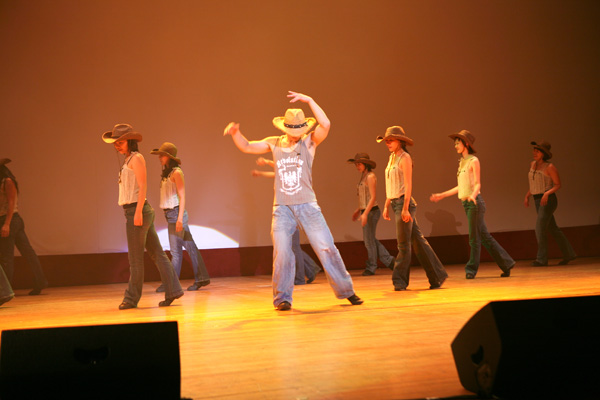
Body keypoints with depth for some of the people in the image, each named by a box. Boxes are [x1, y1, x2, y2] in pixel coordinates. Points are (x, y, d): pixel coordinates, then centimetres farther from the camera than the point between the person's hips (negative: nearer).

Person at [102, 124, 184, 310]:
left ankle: (132, 298, 6)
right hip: (133, 211, 10)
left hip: (137, 210, -10)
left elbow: (142, 187, -14)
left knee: (135, 259, -2)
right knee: (156, 254, 7)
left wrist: (138, 211, -20)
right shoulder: (128, 160, 19)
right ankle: (172, 290, 8)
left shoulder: (136, 158, -7)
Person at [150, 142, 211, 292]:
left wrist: (180, 218, -20)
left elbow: (182, 196, -14)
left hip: (176, 213, -9)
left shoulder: (176, 173, -9)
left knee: (175, 250, -4)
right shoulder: (167, 173, 15)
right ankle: (201, 278, 14)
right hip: (170, 214, 9)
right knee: (190, 247, 10)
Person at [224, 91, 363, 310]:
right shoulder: (274, 143, 10)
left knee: (326, 248, 0)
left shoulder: (309, 141, 2)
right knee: (282, 253, -6)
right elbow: (246, 146, 11)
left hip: (307, 205, -1)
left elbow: (326, 124, -16)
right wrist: (235, 132, -7)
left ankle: (346, 290, 13)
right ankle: (282, 298, 7)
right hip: (282, 208, 2)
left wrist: (310, 101, -19)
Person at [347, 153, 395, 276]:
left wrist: (365, 213, -23)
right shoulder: (363, 177, 14)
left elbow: (373, 197, -18)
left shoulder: (370, 177, -13)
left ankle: (371, 267, 10)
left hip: (371, 211, -9)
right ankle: (389, 260, 18)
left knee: (369, 240, -1)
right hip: (366, 211, 9)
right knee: (370, 239, 13)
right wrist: (358, 210, 22)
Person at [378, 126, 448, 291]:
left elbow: (408, 185, -14)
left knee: (403, 244, -3)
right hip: (396, 203, 9)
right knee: (418, 240, 11)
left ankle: (399, 281, 4)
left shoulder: (404, 158, -9)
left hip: (404, 203, -9)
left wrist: (405, 208, -20)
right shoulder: (392, 158, 16)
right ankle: (437, 276, 17)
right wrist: (386, 206, 17)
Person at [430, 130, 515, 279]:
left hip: (475, 202, -9)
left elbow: (478, 184, -13)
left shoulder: (473, 161, -7)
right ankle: (506, 264, 16)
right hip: (466, 203, 9)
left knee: (474, 237, -2)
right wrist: (442, 195, 22)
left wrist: (473, 195, -33)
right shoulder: (462, 162, 17)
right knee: (484, 237, 10)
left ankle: (471, 269, 5)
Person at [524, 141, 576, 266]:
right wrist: (527, 196, 11)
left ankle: (542, 258, -8)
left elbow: (558, 185, -8)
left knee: (540, 227, -13)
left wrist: (547, 193, -23)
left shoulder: (550, 167, -11)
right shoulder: (533, 164, 10)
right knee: (553, 229, 13)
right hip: (538, 201, 8)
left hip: (548, 200, -8)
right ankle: (568, 254, 23)